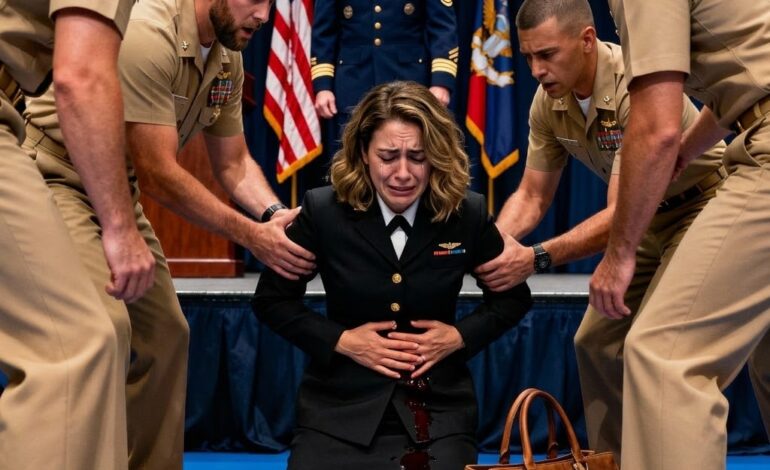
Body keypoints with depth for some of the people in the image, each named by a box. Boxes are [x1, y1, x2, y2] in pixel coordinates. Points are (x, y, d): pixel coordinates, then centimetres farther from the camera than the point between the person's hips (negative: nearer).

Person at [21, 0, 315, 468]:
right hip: (55, 178, -9)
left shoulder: (228, 58, -1)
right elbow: (157, 173, -26)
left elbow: (234, 163, 8)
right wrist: (251, 235, -22)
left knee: (165, 333, 10)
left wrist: (275, 213, -13)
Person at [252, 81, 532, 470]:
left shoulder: (467, 216, -6)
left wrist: (460, 336, -8)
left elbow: (514, 298, 9)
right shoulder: (323, 212, -9)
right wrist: (341, 340, -11)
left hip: (438, 410, 1)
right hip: (341, 408, 0)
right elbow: (272, 299, 1)